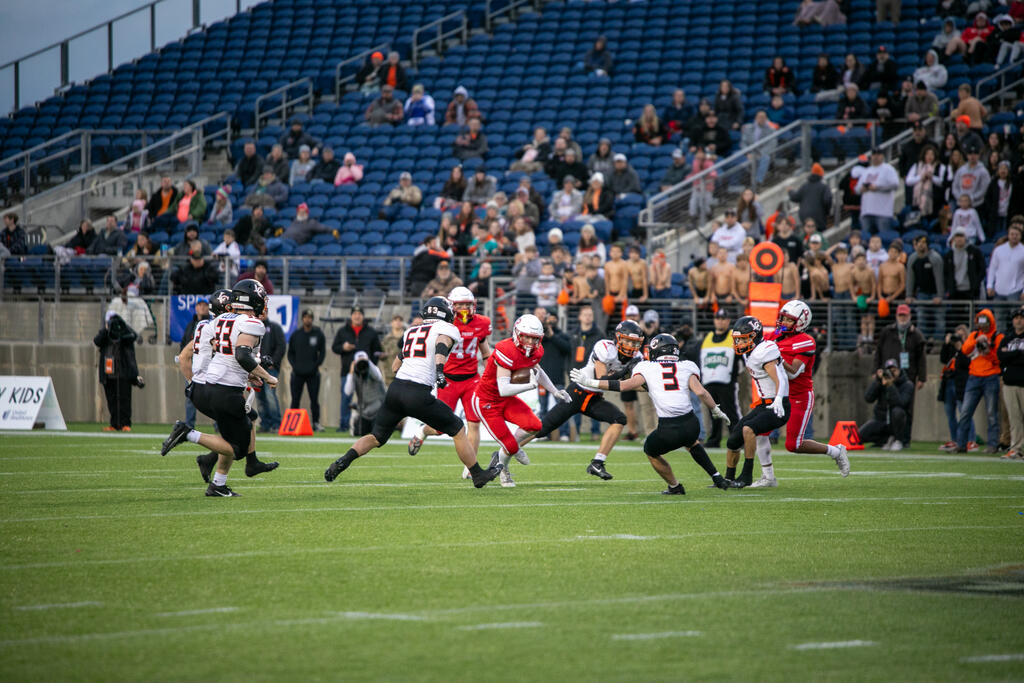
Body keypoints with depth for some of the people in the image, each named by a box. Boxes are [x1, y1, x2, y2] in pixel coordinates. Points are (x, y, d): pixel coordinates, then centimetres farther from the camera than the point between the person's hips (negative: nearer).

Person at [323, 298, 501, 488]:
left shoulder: (411, 331, 22)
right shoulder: (446, 329, 5)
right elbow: (441, 346, -18)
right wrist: (440, 370, -32)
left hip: (395, 387, 5)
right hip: (418, 395, -5)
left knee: (376, 437, 17)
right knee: (458, 431, 12)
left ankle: (343, 460, -5)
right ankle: (478, 475, 19)